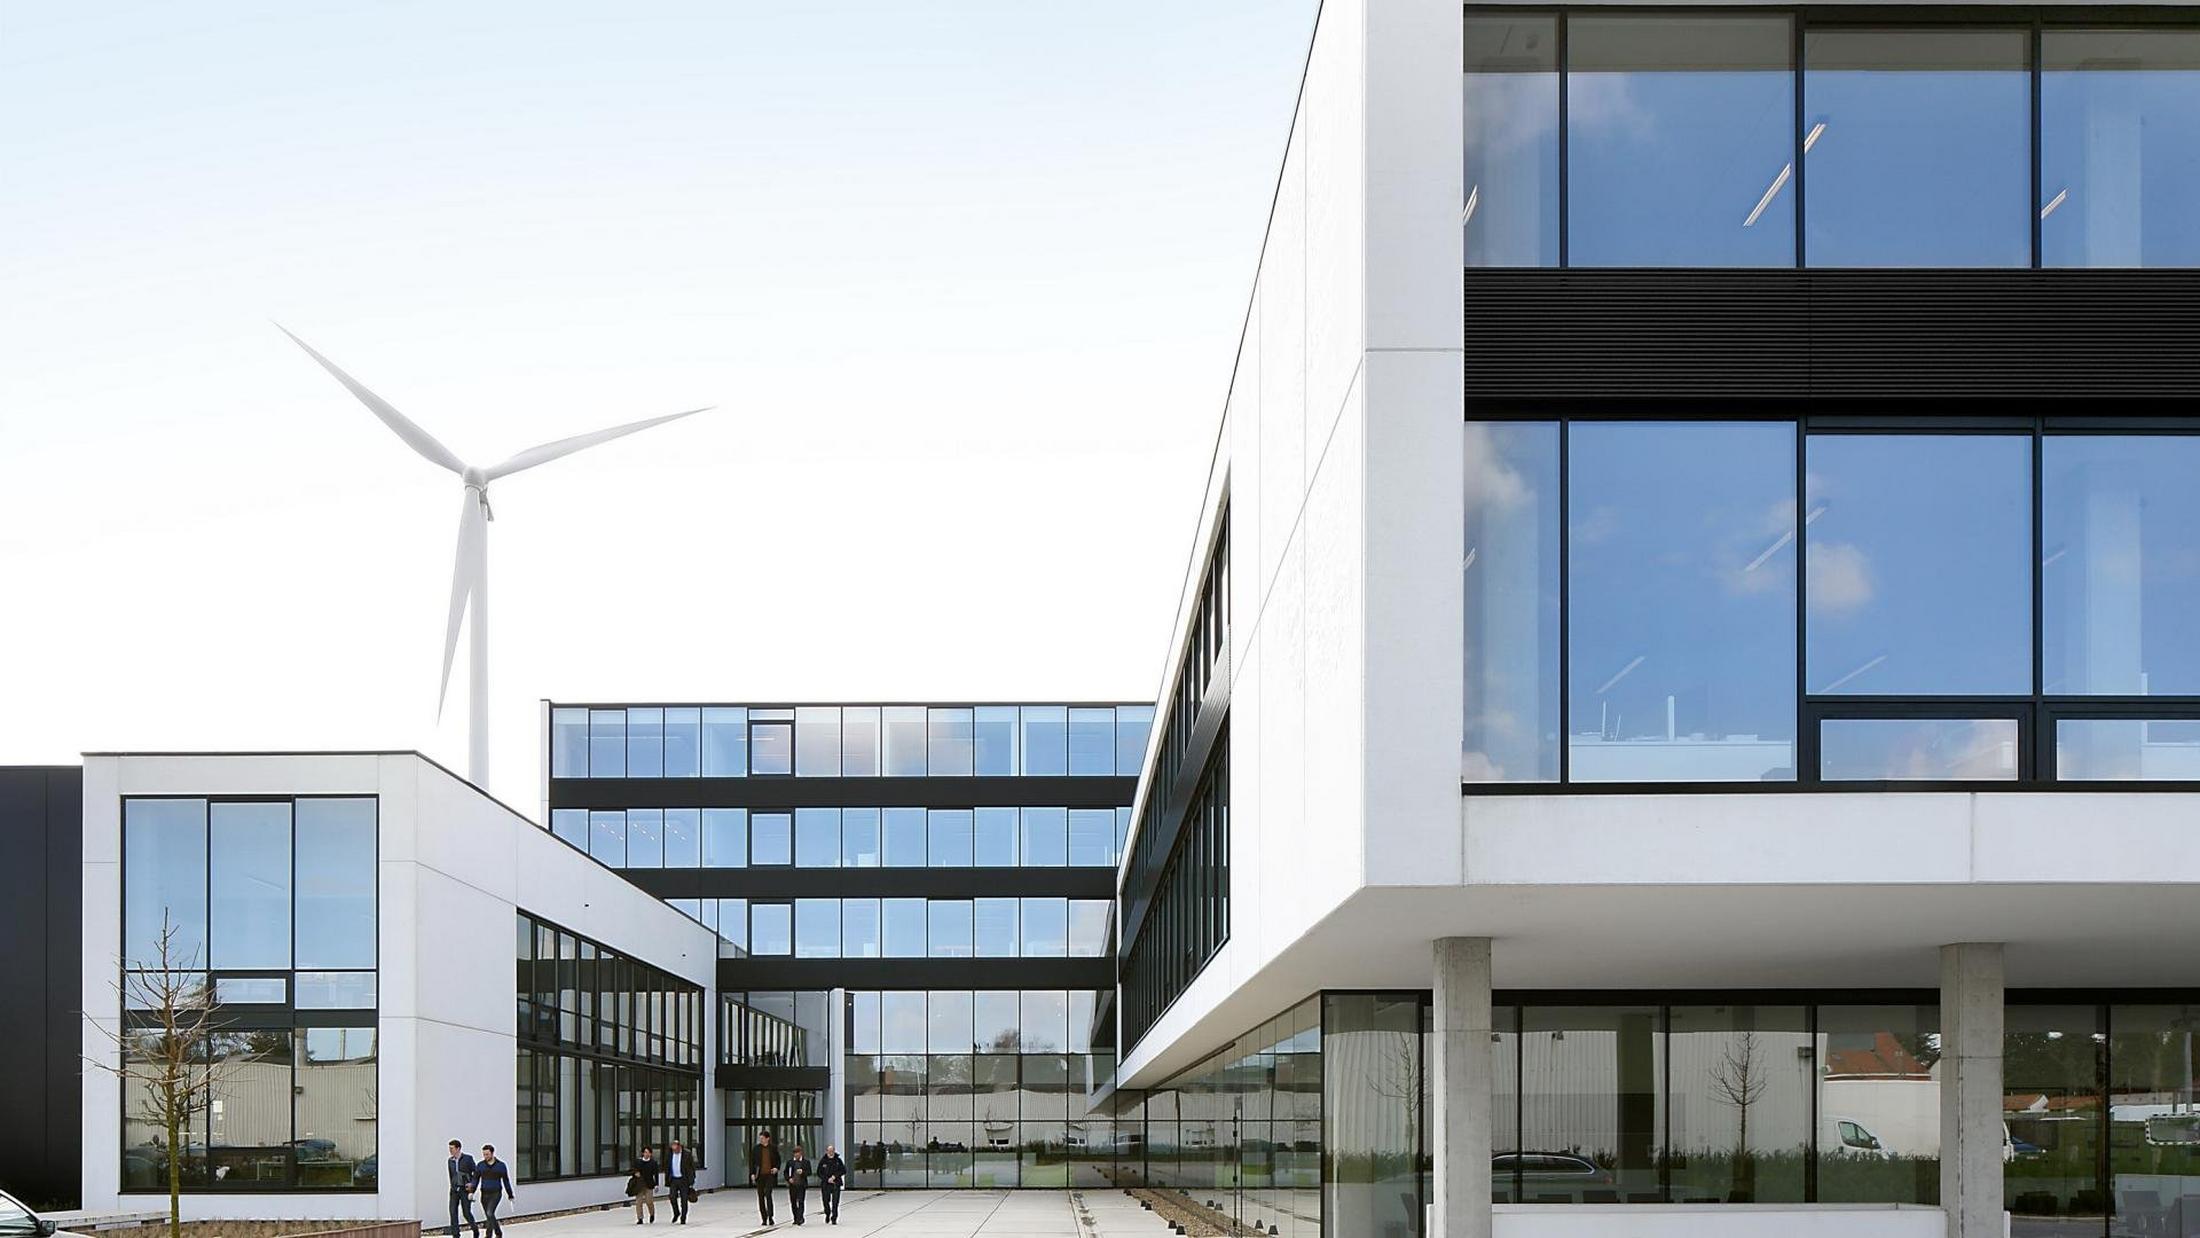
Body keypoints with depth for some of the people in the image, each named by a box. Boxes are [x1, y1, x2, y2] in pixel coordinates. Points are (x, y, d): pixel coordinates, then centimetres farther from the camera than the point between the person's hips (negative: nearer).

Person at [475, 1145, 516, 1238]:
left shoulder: (501, 1165, 0)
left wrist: (511, 1196, 10)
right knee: (489, 1216, 9)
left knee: (490, 1213, -21)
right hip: (484, 1194, 3)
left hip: (496, 1194, -3)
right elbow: (475, 1179, 0)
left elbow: (506, 1181, 6)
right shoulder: (480, 1165, 4)